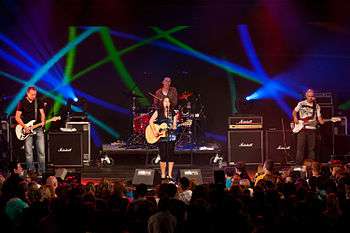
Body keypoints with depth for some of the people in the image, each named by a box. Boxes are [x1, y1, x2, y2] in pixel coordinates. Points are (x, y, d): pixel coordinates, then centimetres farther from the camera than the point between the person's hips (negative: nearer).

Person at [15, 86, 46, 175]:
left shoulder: (39, 102, 8)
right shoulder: (22, 103, 0)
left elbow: (42, 113, 8)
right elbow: (17, 117, -2)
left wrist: (42, 121, -13)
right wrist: (24, 126, -12)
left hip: (38, 129, 2)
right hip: (27, 130, -2)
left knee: (41, 151, -3)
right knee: (28, 153, -2)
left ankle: (42, 171, 2)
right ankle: (31, 171, 4)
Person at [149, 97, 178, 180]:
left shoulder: (173, 113, 7)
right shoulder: (158, 112, 3)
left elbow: (174, 126, 4)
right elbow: (151, 121, 0)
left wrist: (174, 126, -20)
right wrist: (154, 131, -11)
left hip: (170, 136, 1)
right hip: (161, 136, -1)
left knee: (170, 156, -1)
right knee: (163, 156, -2)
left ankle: (170, 175, 4)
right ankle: (163, 175, 6)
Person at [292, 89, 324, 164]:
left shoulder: (317, 106, 9)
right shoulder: (301, 104, 4)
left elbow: (319, 117, 5)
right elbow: (294, 111, 12)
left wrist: (321, 121, -16)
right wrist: (295, 118, -7)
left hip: (312, 129, 2)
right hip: (301, 128, -2)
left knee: (312, 148, 3)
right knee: (300, 147, -7)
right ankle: (298, 164, -6)